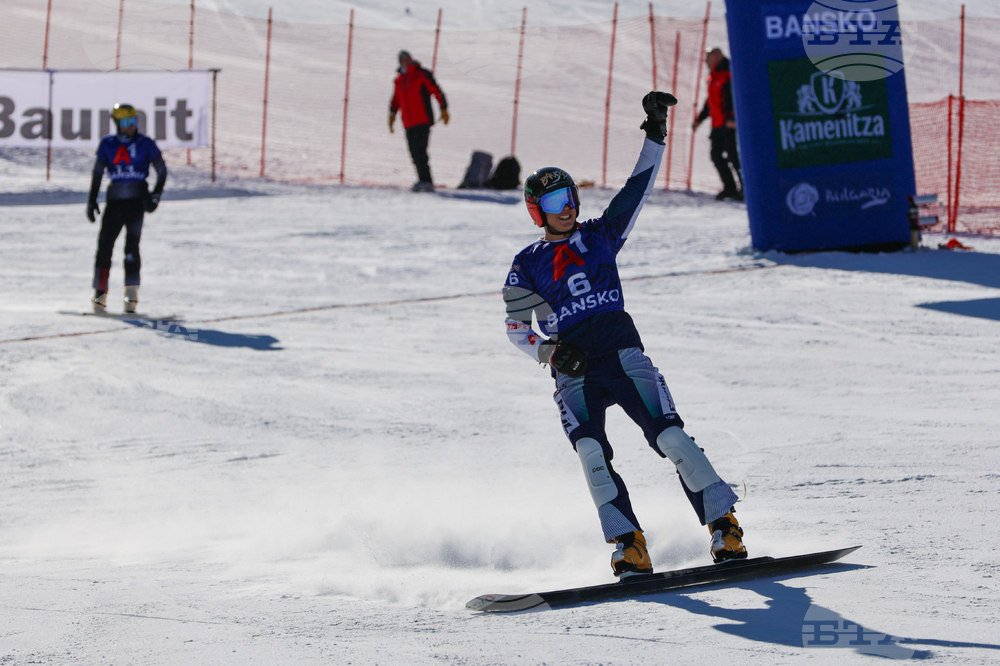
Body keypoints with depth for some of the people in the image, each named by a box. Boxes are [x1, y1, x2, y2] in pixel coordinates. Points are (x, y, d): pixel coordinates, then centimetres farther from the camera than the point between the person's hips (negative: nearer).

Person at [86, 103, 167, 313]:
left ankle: (132, 291, -7)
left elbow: (162, 171, 5)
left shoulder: (145, 144, 0)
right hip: (114, 199, 2)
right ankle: (100, 292, 7)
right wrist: (92, 201, 11)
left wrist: (155, 195, -7)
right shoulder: (107, 144, 6)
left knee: (131, 246, -10)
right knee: (104, 246, -1)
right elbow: (97, 173, 15)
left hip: (137, 199, -2)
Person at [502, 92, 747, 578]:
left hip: (623, 354, 0)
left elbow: (638, 188, 8)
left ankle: (723, 525, -11)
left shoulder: (601, 236, 12)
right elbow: (516, 327, 12)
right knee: (591, 452, -23)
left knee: (669, 436, -14)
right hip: (572, 372, 0)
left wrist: (654, 134, 0)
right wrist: (549, 352, -6)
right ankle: (629, 546, -24)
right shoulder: (527, 265, 10)